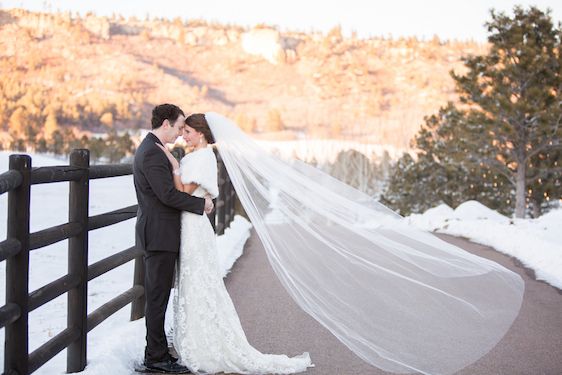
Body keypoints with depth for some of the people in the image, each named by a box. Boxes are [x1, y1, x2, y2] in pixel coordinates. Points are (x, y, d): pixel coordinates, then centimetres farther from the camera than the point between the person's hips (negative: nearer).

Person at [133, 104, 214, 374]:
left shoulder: (149, 148, 15)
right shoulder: (152, 152, -18)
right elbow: (167, 194, -22)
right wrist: (202, 204, -12)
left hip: (158, 234, 11)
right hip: (159, 235, -11)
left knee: (157, 296, 15)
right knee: (157, 298, -3)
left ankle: (156, 352, 23)